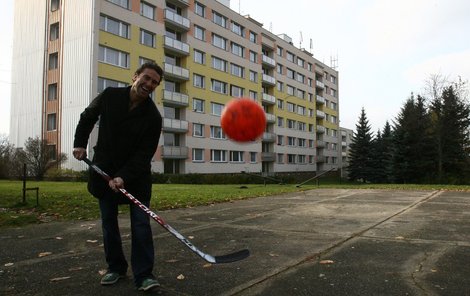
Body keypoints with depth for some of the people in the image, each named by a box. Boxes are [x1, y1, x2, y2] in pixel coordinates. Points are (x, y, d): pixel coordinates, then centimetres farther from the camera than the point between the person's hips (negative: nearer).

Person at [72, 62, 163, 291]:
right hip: (104, 170, 3)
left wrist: (124, 177, -28)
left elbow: (144, 153, -17)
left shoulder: (153, 117, -13)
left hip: (136, 174, -2)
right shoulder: (109, 96, -6)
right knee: (108, 222, 9)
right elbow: (87, 117, 13)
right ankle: (116, 268, 24)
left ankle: (143, 275, 0)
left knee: (141, 222, -7)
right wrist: (80, 143, 5)